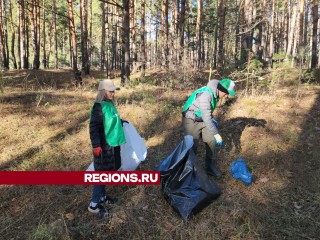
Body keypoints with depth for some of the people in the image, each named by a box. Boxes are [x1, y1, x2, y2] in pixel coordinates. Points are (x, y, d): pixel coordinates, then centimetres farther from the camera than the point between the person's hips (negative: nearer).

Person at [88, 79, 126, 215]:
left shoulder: (109, 104, 8)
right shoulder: (99, 107, -19)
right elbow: (93, 127, -21)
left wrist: (121, 121, 32)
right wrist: (96, 145, -24)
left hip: (111, 144, 9)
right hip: (103, 146, -9)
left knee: (106, 172, 19)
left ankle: (102, 196, 35)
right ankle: (94, 204, 11)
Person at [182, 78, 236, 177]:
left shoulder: (215, 93, -2)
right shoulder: (205, 95, -32)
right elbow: (206, 118, -34)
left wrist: (212, 119, 4)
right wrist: (216, 134, -31)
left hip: (203, 119, 8)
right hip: (191, 120, -8)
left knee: (212, 141, 4)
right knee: (192, 146, -2)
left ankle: (211, 167, 18)